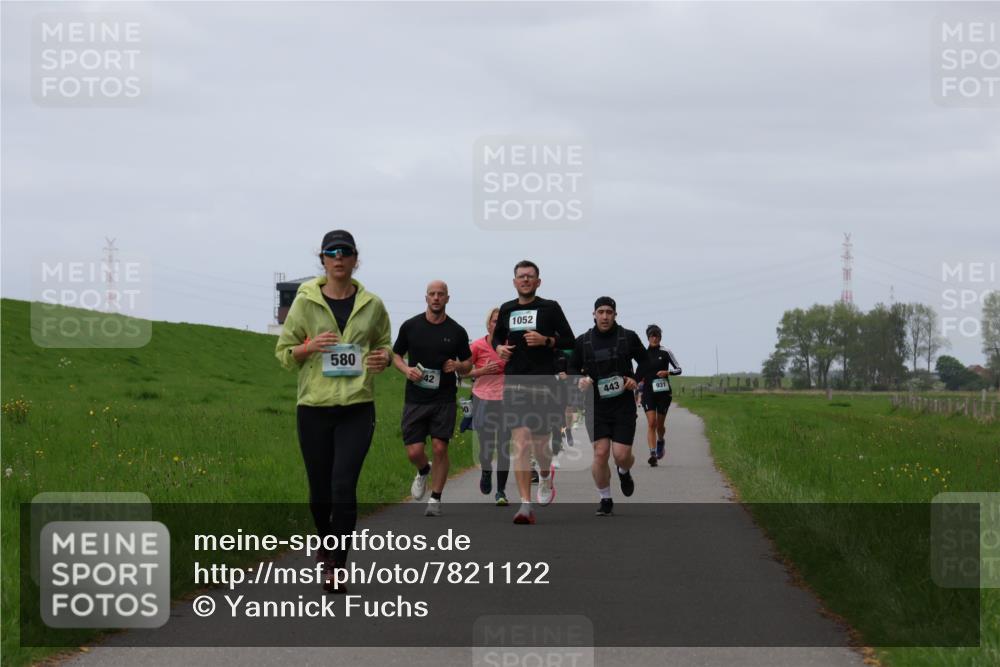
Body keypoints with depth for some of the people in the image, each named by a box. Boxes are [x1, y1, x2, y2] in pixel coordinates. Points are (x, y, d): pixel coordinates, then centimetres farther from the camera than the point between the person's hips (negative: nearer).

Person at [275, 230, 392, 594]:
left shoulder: (372, 305, 4)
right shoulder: (305, 301, 0)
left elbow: (384, 345, 19)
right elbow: (283, 351, 5)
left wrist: (383, 358, -5)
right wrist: (309, 347, -16)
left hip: (357, 408, 0)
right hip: (314, 407, 0)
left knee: (344, 486, -13)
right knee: (320, 488, 9)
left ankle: (336, 566, -5)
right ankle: (326, 542, 39)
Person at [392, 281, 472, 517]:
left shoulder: (456, 331, 2)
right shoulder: (410, 326, 2)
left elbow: (468, 363, 12)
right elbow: (396, 355, 12)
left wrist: (457, 366, -11)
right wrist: (406, 369, -9)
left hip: (444, 399, 0)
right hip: (415, 398, 1)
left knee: (440, 448, -6)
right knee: (414, 451, -4)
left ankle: (435, 500, 7)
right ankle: (423, 471, 32)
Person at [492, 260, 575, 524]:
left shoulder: (550, 308, 2)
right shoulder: (506, 310, 12)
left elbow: (569, 341, 4)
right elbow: (497, 336, 28)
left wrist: (546, 340, -13)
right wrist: (499, 347, 5)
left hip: (543, 383, -2)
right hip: (514, 382, 2)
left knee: (539, 443, 5)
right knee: (520, 444, -10)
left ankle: (546, 474, 42)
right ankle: (526, 506, -12)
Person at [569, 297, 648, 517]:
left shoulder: (628, 338, 1)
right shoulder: (583, 342, 4)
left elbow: (647, 363, 11)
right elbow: (572, 368, 15)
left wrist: (636, 380, -6)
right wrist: (580, 380, -7)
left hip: (624, 405, -1)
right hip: (596, 406, 1)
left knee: (622, 454, -6)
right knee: (600, 453, -10)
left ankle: (624, 473, 32)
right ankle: (605, 500, 7)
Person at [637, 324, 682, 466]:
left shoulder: (665, 353, -1)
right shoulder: (643, 353, 6)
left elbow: (678, 369, 0)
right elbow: (639, 374, 18)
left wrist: (667, 372, -18)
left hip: (663, 392, -1)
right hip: (648, 392, 1)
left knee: (660, 424, 9)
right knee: (651, 423, -13)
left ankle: (661, 441, 42)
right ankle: (653, 454, -19)